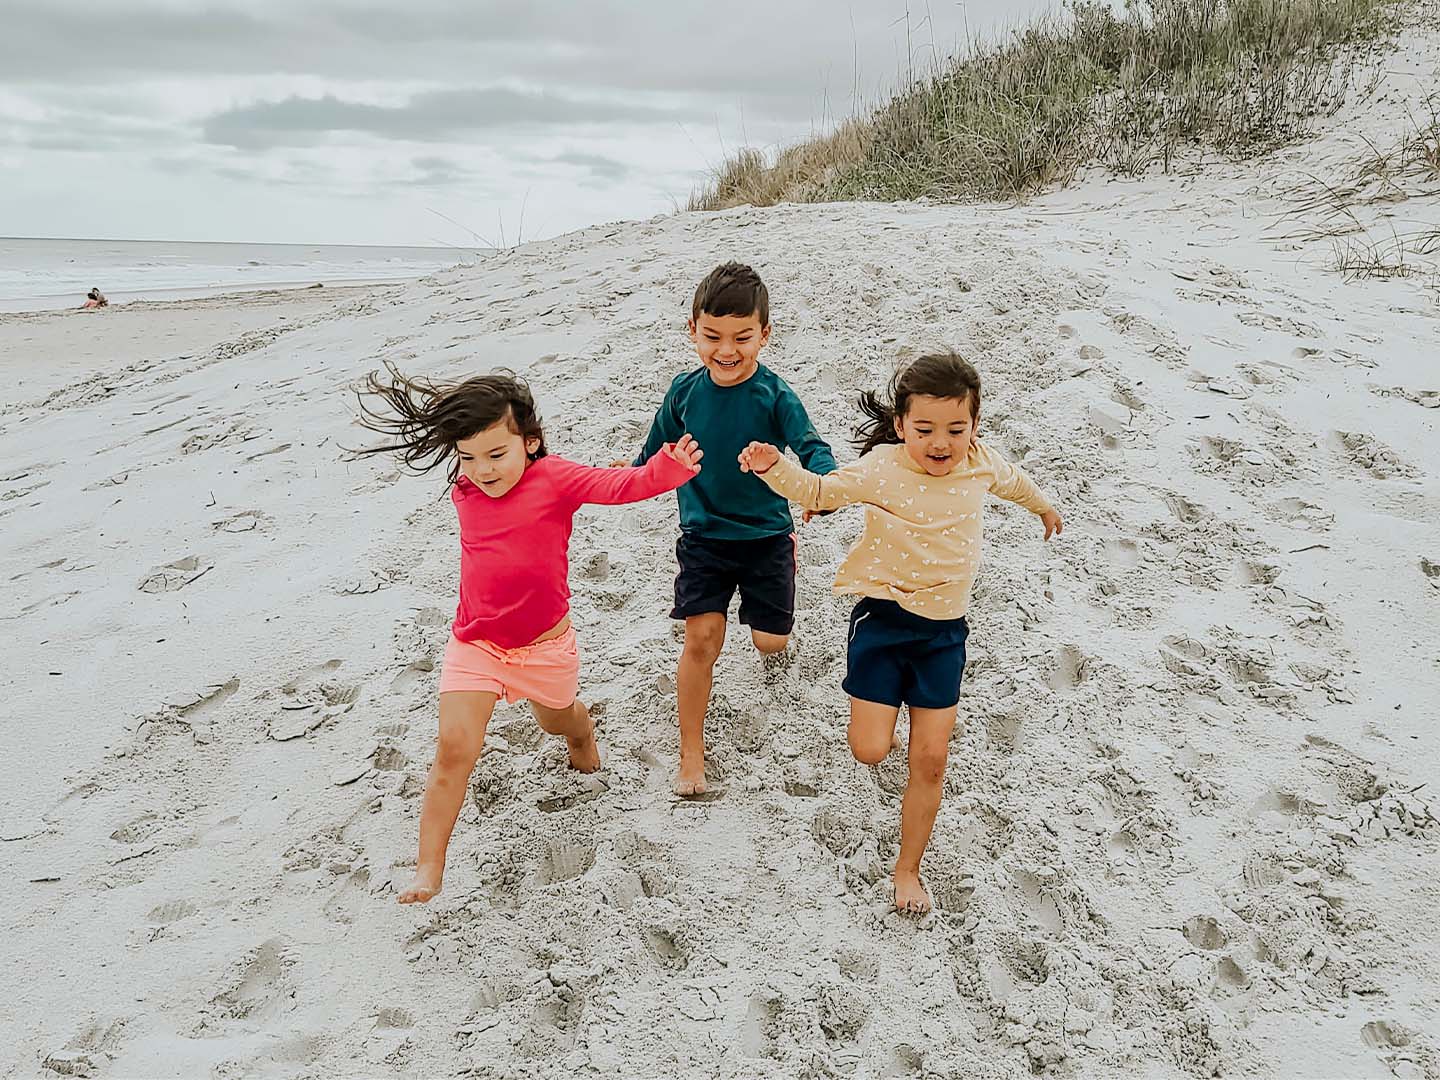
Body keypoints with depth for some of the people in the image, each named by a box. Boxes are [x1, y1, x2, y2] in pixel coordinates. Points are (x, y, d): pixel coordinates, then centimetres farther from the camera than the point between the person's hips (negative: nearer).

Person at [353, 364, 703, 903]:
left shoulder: (554, 478, -16)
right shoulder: (464, 492, -3)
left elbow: (623, 485, -29)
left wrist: (668, 468, -43)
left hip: (544, 642, -2)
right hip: (475, 643, 2)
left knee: (556, 717, 25)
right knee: (454, 748, -9)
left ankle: (581, 731, 65)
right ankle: (428, 868, 2)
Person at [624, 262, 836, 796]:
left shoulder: (774, 395, -15)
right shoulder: (685, 391, -6)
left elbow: (811, 447, -25)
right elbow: (660, 453, 12)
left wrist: (825, 481, -43)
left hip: (766, 534, -1)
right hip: (704, 536, 1)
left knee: (771, 641, 9)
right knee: (701, 639, -8)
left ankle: (765, 616, 50)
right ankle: (691, 755, 7)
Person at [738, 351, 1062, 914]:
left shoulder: (982, 464, -4)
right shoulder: (880, 469, -16)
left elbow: (1015, 481, 19)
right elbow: (819, 492, -7)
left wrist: (1044, 507, 41)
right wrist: (774, 467, -28)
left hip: (944, 629, 3)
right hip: (883, 618, -3)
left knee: (930, 761, 5)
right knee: (868, 749, -4)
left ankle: (908, 868, 26)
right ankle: (881, 722, 37)